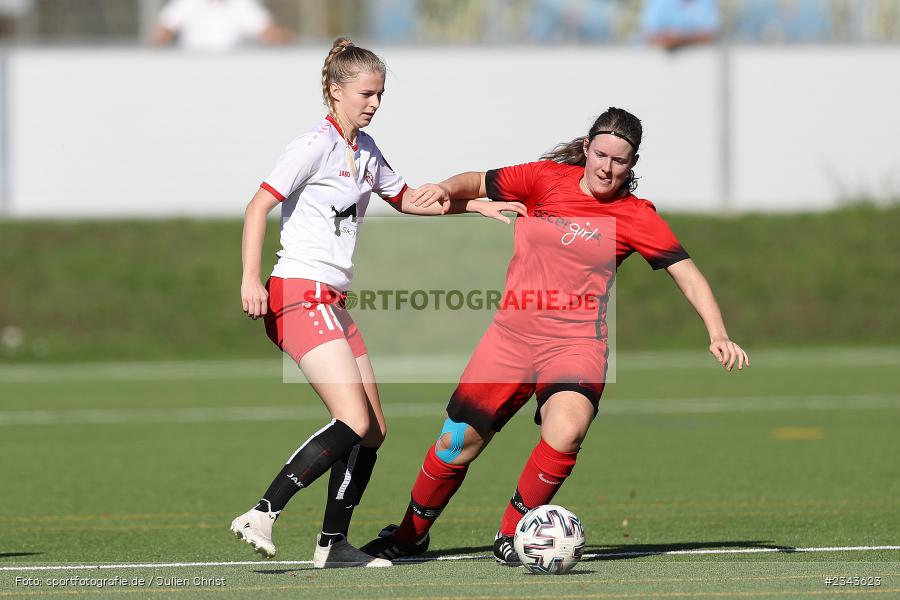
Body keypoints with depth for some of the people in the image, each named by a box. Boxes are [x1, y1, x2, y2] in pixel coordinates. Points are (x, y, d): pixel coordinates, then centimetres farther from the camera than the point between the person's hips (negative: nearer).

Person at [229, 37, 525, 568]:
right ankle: (262, 516, -21)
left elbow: (405, 198, 32)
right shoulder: (316, 146, -10)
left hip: (332, 303, 9)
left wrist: (474, 206, 26)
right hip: (299, 295, -9)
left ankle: (334, 544, 11)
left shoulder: (365, 149, 16)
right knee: (354, 422, -21)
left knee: (374, 430, 6)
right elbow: (259, 206, -15)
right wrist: (251, 277, -25)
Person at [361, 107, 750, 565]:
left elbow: (687, 273, -3)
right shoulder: (547, 179, 1)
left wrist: (717, 334, -15)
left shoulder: (635, 216, -2)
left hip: (575, 343, -2)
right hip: (511, 334, 2)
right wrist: (446, 189, -9)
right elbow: (478, 184, 12)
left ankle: (511, 535, -9)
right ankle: (410, 535, 30)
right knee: (457, 442, 4)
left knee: (566, 430, -30)